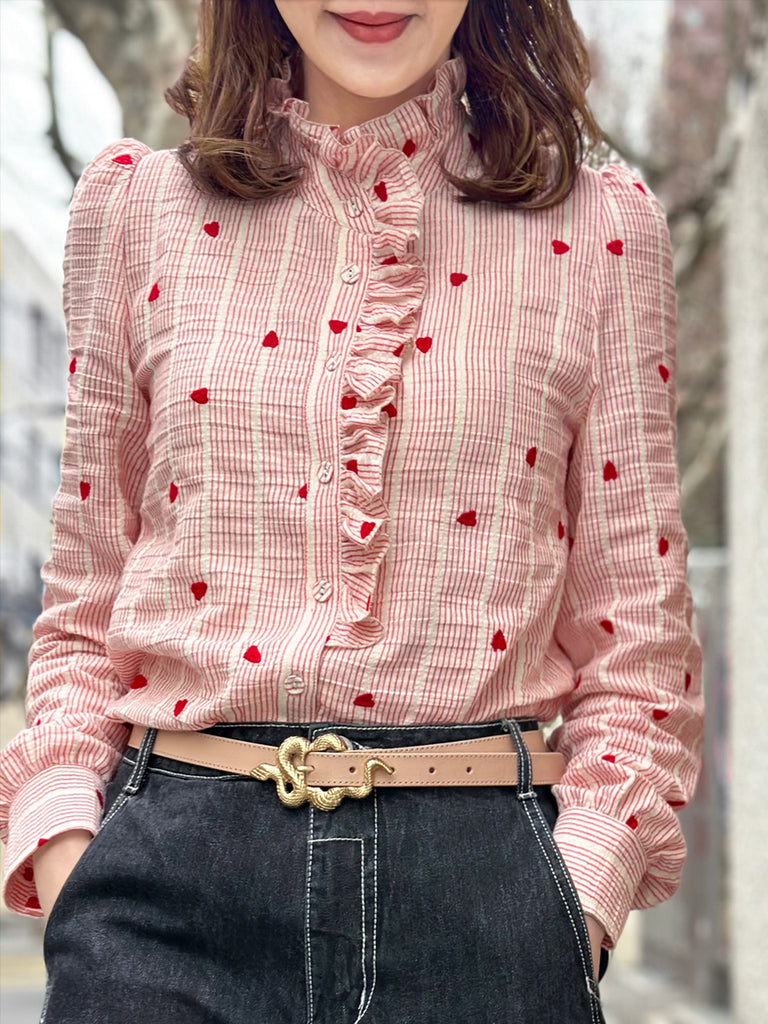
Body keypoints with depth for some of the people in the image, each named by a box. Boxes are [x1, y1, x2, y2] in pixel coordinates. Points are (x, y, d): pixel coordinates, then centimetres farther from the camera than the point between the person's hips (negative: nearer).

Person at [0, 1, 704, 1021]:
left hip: (475, 886, 0)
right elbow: (82, 611, 11)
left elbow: (637, 648, 6)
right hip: (175, 869, 1)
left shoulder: (599, 228, 5)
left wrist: (578, 901, -7)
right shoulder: (136, 205, 8)